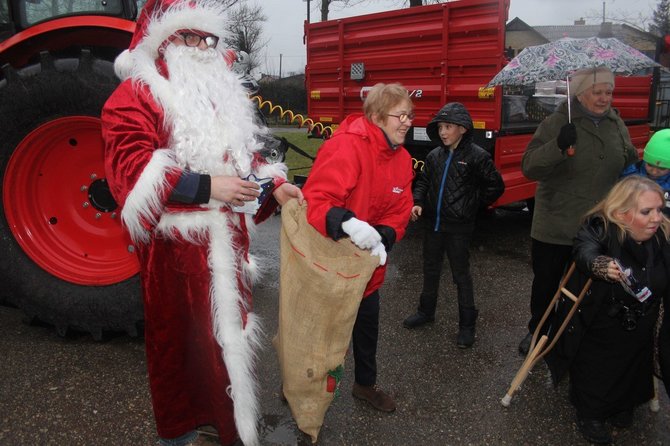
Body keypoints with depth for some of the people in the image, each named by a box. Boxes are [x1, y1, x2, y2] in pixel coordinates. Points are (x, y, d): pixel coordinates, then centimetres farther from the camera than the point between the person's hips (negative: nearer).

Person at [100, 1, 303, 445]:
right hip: (175, 246, -6)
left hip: (227, 242, 7)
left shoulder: (222, 95, 17)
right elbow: (132, 168, -19)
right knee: (180, 337, 9)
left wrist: (273, 186, 1)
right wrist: (204, 186, -26)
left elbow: (245, 154, 20)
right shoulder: (135, 95, -7)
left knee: (230, 329, 16)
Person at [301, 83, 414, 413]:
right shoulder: (346, 147, -25)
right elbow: (315, 199, -34)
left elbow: (399, 212, 0)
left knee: (368, 323, 22)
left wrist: (383, 238, -20)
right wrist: (348, 224, -49)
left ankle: (365, 384, 46)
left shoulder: (402, 159, 1)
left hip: (368, 262, 7)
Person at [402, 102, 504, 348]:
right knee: (431, 270, 19)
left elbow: (496, 186, -4)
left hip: (459, 227, -5)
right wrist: (418, 203, -1)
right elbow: (423, 181, 15)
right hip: (433, 222, 5)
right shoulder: (434, 155, 3)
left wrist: (472, 205, -2)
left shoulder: (477, 156, -11)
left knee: (461, 274, 5)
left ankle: (467, 324, 19)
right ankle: (426, 311, 37)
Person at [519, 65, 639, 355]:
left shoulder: (616, 124, 5)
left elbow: (631, 166, 19)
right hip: (554, 230, -4)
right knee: (545, 285, 12)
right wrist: (558, 146, -34)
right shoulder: (556, 123, -11)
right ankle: (537, 331, 35)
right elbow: (529, 167, -20)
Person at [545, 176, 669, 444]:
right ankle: (590, 416, 44)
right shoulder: (600, 229, -28)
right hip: (596, 331, -5)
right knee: (594, 376, 16)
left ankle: (621, 408, 57)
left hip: (638, 333, 5)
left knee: (631, 373, 27)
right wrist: (599, 264, -70)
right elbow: (584, 250, -51)